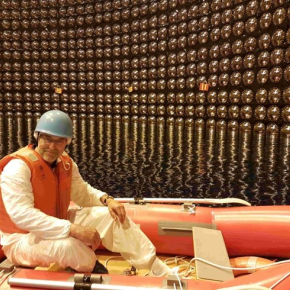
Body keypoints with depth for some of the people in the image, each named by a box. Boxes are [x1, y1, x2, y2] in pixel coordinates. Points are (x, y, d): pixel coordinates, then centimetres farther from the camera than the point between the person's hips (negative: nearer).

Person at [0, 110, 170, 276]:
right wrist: (73, 229, -39)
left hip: (58, 225, 7)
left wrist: (107, 200, -12)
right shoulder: (18, 167, -25)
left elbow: (83, 192, 10)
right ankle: (93, 269, -3)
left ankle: (160, 271, -1)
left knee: (111, 216, -7)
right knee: (68, 245, -39)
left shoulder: (65, 162, -2)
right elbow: (22, 215, -35)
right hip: (22, 239, -6)